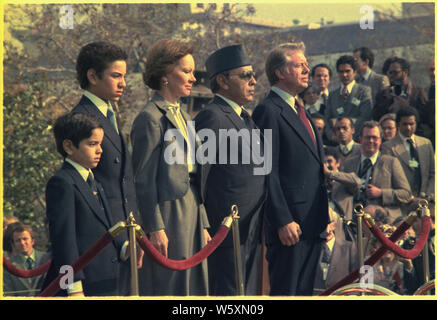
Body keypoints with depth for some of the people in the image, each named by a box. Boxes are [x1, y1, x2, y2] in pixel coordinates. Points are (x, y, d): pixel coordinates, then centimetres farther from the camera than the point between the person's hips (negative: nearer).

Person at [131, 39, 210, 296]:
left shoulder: (184, 116, 17)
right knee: (169, 287, -6)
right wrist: (155, 228, -15)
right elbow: (144, 180, -12)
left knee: (195, 285, 8)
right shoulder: (151, 118, -10)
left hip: (191, 213, 9)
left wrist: (203, 224, 16)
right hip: (169, 212, -9)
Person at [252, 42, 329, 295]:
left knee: (305, 290, 11)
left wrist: (325, 218, 18)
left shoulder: (300, 111, 19)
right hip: (289, 223, -9)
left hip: (312, 223, 9)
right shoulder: (269, 111, -11)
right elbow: (268, 172, -16)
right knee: (285, 291, -5)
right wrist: (283, 221, -20)